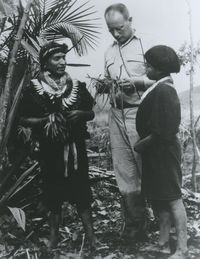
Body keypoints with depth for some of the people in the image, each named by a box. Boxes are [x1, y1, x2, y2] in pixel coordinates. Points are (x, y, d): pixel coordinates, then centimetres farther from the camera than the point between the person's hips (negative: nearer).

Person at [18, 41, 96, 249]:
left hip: (76, 147, 1)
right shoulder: (33, 89, -1)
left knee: (81, 189, 3)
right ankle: (54, 236, 23)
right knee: (53, 192, 8)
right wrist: (46, 120, -15)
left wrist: (80, 114, -11)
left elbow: (91, 113, 12)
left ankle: (91, 237, 11)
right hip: (49, 149, -1)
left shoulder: (78, 86, 5)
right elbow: (24, 120, 0)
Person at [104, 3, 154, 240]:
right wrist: (104, 86, 1)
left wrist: (137, 81, -18)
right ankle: (132, 224, 20)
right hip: (116, 115, 6)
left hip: (139, 113, -6)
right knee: (124, 172, 8)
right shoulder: (109, 52, 17)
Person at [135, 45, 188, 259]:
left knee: (172, 198, 0)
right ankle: (163, 240, 33)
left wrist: (141, 144, -13)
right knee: (158, 196, 18)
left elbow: (163, 132, -25)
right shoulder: (160, 87, 9)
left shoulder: (163, 91, -22)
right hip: (155, 152, 10)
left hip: (163, 152, -10)